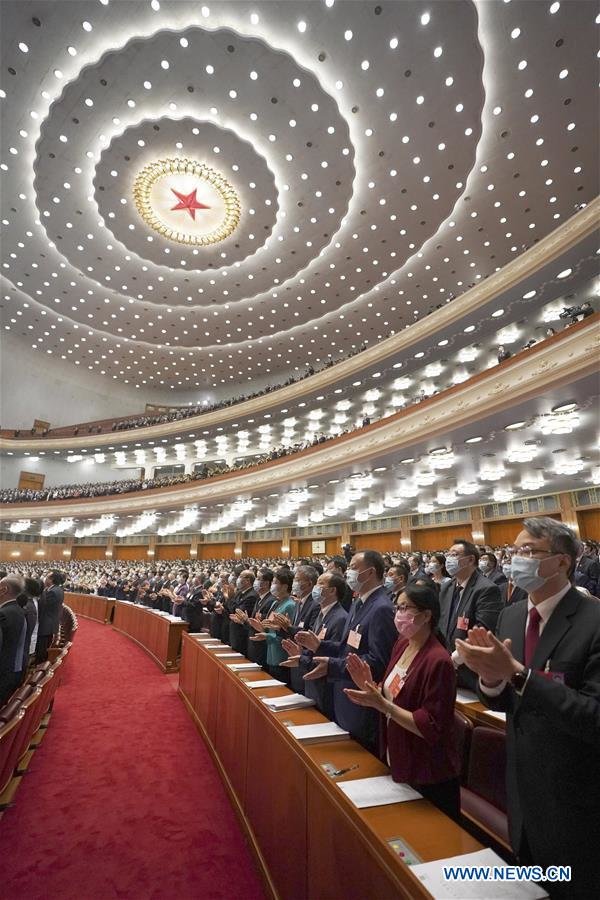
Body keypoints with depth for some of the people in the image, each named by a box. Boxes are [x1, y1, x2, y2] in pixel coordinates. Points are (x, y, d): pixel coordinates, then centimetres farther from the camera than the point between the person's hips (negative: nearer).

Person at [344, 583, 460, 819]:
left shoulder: (438, 660, -27)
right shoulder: (402, 643, -2)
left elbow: (431, 727, -24)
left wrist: (381, 704, -29)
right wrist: (370, 686, -13)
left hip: (429, 778, -7)